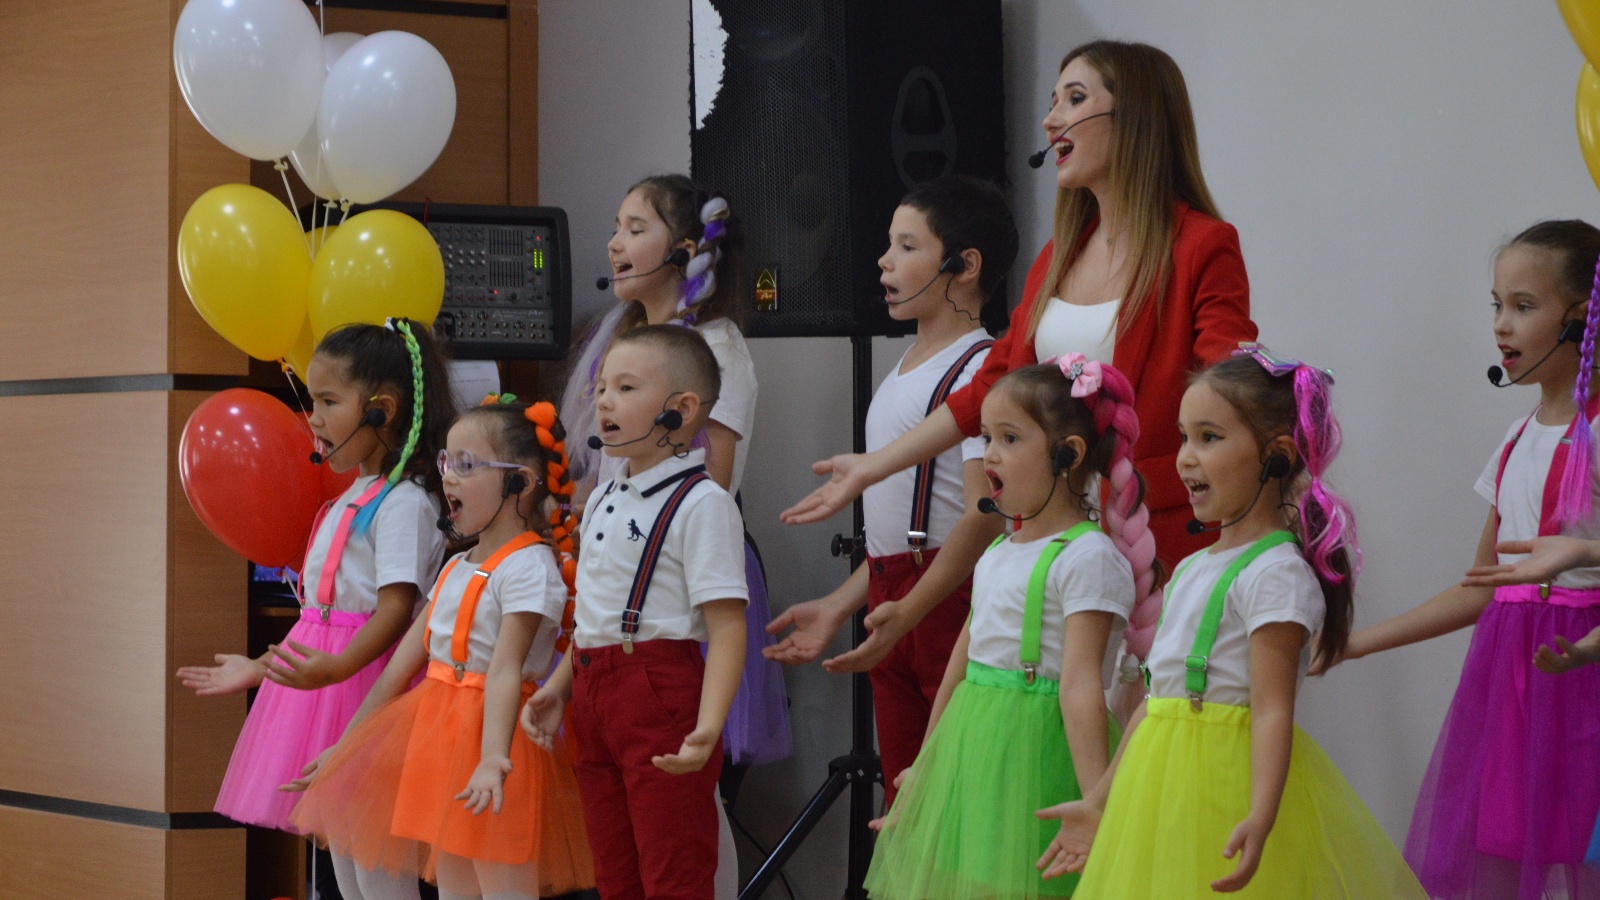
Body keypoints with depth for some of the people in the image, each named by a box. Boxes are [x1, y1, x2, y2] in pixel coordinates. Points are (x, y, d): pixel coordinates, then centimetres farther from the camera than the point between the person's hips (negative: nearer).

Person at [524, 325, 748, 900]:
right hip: (594, 696, 8)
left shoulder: (700, 504, -12)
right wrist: (557, 689, 17)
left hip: (661, 697, -8)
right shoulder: (602, 500, 15)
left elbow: (726, 626, -18)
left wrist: (708, 726, -28)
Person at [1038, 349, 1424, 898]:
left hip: (1230, 792, -8)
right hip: (1164, 801, 8)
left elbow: (1272, 709, -20)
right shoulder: (1191, 571, 14)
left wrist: (1259, 820, -32)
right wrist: (1100, 803, 21)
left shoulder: (1275, 574, -12)